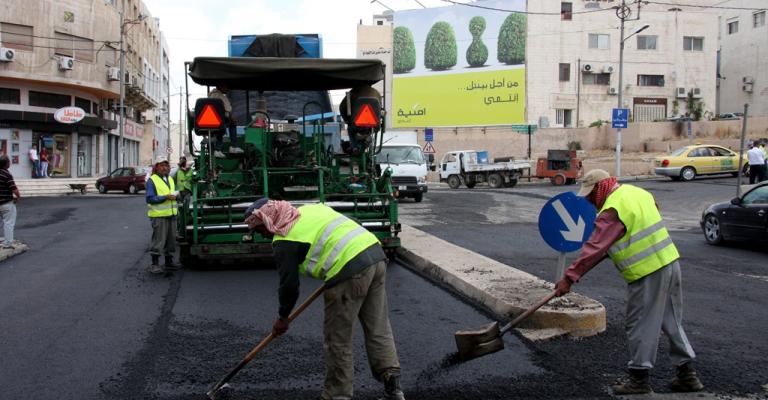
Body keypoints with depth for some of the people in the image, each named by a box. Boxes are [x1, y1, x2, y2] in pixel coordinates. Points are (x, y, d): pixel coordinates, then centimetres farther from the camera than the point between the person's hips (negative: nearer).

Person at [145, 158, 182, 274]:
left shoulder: (170, 179, 16)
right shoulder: (152, 180, -8)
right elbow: (150, 199, -16)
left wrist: (175, 195, 6)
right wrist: (166, 197, -23)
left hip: (171, 214, 8)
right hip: (159, 215, -8)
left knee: (171, 239, 13)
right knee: (158, 240, -6)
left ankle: (169, 262, 24)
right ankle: (155, 264, 1)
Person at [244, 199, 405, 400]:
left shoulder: (283, 241, -1)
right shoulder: (309, 209, 22)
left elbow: (289, 284, 1)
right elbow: (344, 229, 24)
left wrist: (283, 317, 15)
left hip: (350, 271, -9)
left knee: (338, 339, 5)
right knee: (379, 329, 14)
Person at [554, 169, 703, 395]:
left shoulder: (612, 210, -17)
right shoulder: (636, 192, 10)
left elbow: (594, 248, -22)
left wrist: (570, 277, -21)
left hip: (648, 273, -9)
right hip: (669, 261, 9)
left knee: (640, 326, 2)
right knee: (672, 321, 18)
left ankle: (639, 378, 12)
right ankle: (687, 374, 25)